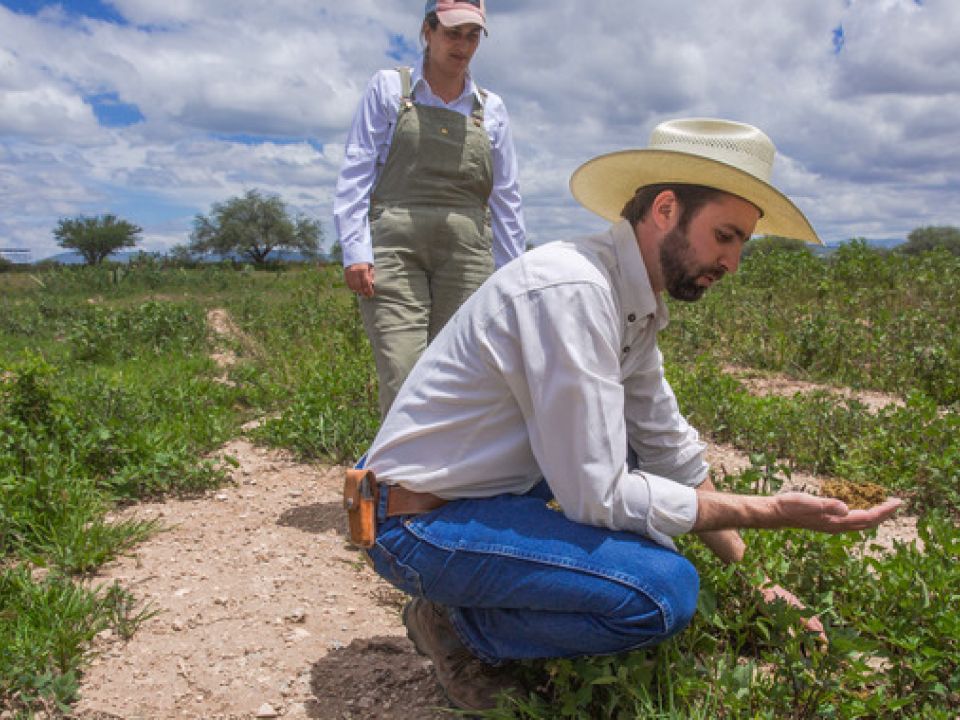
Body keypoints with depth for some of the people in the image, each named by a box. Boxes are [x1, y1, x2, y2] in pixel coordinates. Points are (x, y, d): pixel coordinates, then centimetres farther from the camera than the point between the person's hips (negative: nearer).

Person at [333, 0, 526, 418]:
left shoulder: (491, 109, 17)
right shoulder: (389, 88, 11)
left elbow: (505, 197, 17)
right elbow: (356, 173, 4)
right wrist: (355, 250, -8)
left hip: (466, 254, 3)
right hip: (395, 245, -2)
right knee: (403, 380, -15)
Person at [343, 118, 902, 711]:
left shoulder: (637, 303, 4)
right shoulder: (572, 289, -25)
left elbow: (673, 452, 12)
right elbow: (598, 497, -25)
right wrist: (769, 512, -18)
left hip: (496, 489, 9)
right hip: (422, 523, -9)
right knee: (665, 590, -23)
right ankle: (460, 626, 0)